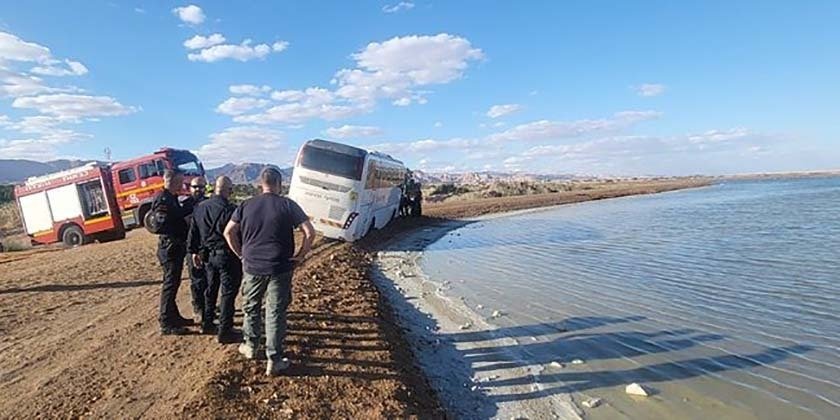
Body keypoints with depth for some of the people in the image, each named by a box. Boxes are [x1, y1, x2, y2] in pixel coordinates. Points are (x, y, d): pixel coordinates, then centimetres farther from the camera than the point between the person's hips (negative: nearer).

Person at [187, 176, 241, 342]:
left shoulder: (200, 207, 5)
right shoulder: (230, 209, -19)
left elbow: (193, 232, 12)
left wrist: (193, 251, 22)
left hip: (208, 255, 8)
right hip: (227, 255, -7)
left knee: (211, 289, 22)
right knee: (228, 293, 2)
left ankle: (207, 324, 34)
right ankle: (225, 331, 7)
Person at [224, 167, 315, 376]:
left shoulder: (246, 205, 2)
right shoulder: (288, 205, -7)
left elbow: (228, 231, 4)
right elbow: (309, 232, -13)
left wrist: (241, 253, 14)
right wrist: (300, 255, -2)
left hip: (252, 267, 3)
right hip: (280, 268, -2)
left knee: (251, 308, 23)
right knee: (276, 313, 5)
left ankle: (249, 345, 40)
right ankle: (274, 360, 12)